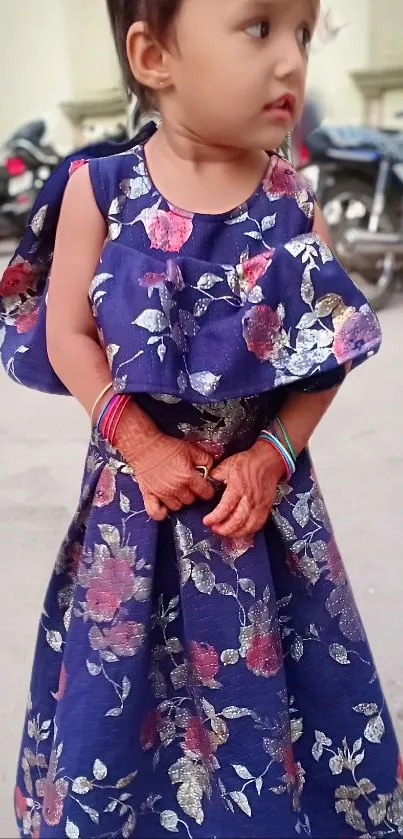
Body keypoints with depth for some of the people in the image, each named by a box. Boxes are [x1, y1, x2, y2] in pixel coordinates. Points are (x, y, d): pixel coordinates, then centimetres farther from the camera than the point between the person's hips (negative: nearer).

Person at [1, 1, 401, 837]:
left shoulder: (292, 200, -4)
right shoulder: (99, 188, -8)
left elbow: (331, 353, -3)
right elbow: (67, 336, -6)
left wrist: (272, 458, -13)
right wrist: (139, 443, -14)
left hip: (262, 486, 1)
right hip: (141, 489, -1)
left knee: (268, 688, 14)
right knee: (120, 685, 15)